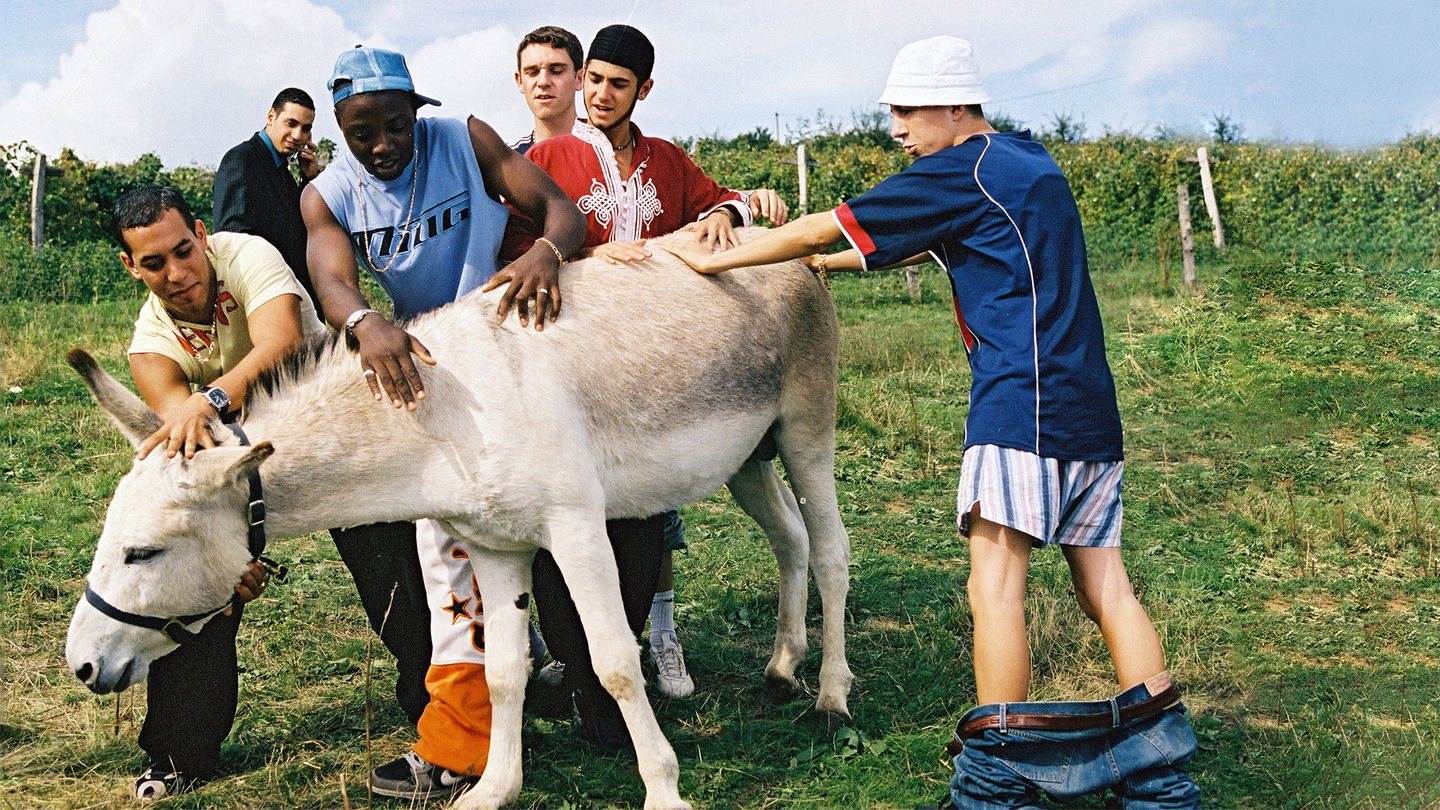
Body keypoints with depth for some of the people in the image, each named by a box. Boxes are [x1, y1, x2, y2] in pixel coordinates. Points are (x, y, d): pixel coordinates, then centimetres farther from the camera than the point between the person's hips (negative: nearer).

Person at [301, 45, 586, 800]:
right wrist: (365, 324, -50)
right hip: (421, 362, 4)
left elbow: (565, 212, -17)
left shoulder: (467, 141, -11)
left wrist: (545, 250, -41)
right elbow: (332, 282, -26)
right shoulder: (327, 197, -7)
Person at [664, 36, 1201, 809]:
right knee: (1103, 586, 8)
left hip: (1023, 401, -9)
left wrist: (707, 259, 4)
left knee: (995, 585, -7)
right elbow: (927, 246, 30)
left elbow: (822, 229, -4)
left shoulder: (961, 172, -6)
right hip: (1090, 408, 9)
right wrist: (825, 263, 31)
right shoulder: (1030, 164, 20)